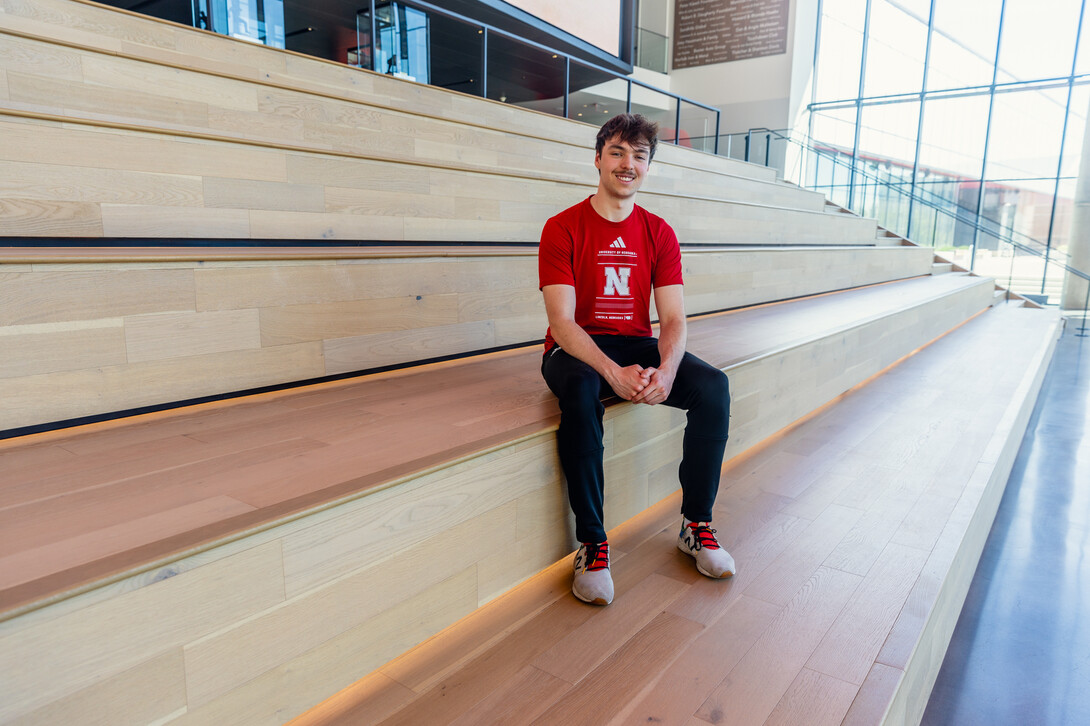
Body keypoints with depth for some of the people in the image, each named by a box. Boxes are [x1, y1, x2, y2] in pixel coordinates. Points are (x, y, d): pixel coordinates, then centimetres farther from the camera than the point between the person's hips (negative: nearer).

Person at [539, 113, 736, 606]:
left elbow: (673, 318, -2)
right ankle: (592, 545, -24)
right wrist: (613, 372, -33)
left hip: (637, 347, 4)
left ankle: (696, 526, -3)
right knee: (580, 392, -38)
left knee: (713, 386, -20)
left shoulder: (659, 234, 6)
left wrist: (666, 370, -25)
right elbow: (562, 321, -16)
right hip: (576, 349, -3)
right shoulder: (562, 229, -6)